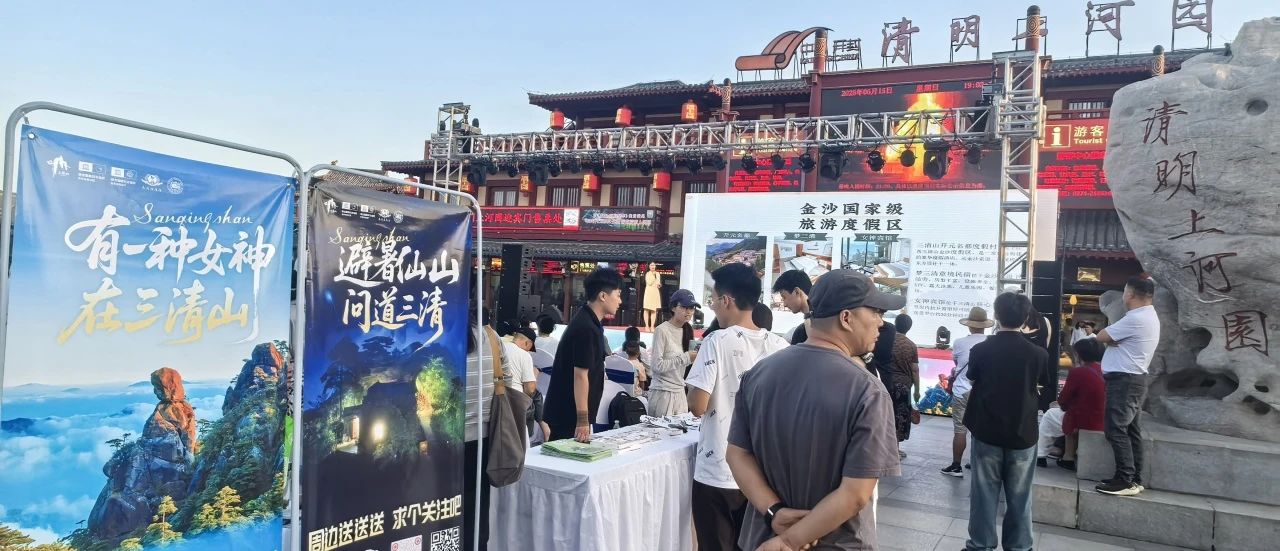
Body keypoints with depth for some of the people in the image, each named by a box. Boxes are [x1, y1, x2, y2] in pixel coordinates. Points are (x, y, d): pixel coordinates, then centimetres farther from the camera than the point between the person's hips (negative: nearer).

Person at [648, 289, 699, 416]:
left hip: (680, 393, 6)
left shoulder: (686, 331, 11)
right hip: (662, 393, -6)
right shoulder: (661, 330, -9)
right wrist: (685, 358, -17)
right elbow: (657, 365, -17)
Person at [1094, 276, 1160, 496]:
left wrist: (1110, 335, 4)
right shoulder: (1149, 317, 18)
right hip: (1134, 379, 11)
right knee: (1131, 430, 12)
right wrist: (1113, 337, -1)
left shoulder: (1135, 318, -18)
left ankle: (1126, 481, -9)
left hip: (1124, 380, -11)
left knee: (1116, 430, -9)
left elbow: (1101, 336, -13)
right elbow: (1118, 340, 17)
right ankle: (1134, 479, 16)